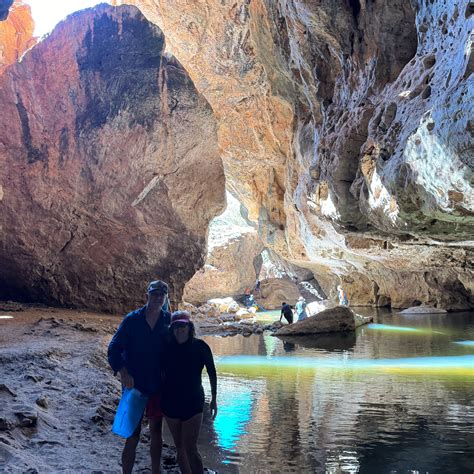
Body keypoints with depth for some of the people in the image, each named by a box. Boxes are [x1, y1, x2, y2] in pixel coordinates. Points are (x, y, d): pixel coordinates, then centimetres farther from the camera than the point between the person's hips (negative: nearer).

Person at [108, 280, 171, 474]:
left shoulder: (169, 320, -3)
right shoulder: (132, 319, -8)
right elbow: (114, 348, -8)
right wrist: (124, 373, -20)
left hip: (158, 386, 2)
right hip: (134, 385, -2)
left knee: (156, 431, 15)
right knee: (133, 434, 2)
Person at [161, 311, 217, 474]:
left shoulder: (199, 346, -9)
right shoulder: (168, 347, -3)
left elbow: (211, 372, -1)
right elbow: (160, 373, 7)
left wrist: (214, 398, 1)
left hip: (193, 402, -3)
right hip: (170, 402, 3)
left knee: (190, 448, -8)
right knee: (179, 447, 13)